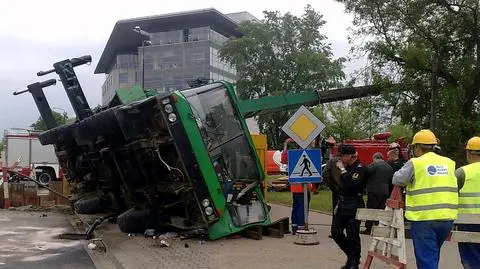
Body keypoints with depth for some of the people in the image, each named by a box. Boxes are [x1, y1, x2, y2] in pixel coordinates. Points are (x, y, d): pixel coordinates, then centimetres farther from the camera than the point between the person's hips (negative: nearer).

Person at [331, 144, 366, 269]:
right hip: (343, 205, 9)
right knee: (336, 232, 8)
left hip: (354, 207, -8)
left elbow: (350, 184, -28)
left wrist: (343, 170, -20)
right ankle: (351, 255, 25)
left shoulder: (359, 169, -12)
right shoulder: (347, 168, 13)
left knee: (352, 236, -2)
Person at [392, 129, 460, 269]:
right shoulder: (449, 163, 10)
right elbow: (453, 186, 18)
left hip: (424, 218, -5)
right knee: (432, 254, 23)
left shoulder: (415, 163, -5)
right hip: (447, 217, 5)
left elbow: (397, 180, 1)